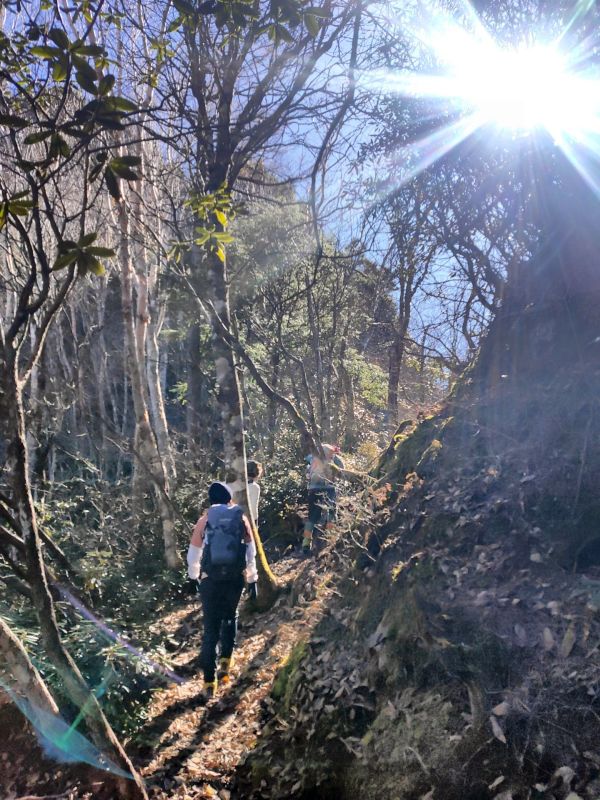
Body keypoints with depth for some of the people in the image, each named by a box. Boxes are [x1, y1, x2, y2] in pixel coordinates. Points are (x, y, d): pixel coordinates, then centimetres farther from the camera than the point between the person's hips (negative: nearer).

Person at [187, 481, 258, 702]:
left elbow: (193, 555, 7)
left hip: (211, 580, -1)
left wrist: (194, 577, 24)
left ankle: (209, 683, 6)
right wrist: (253, 579, 14)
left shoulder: (204, 521, 1)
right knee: (230, 618, 25)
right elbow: (251, 552, 4)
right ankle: (225, 665, 21)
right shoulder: (241, 518, 2)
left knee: (211, 629, 6)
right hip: (235, 578, 1)